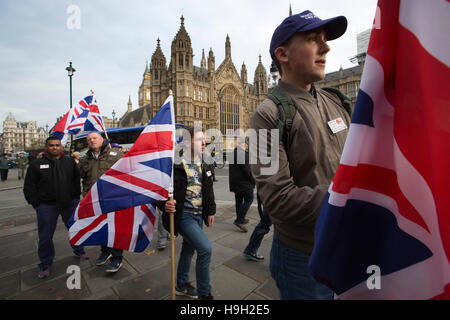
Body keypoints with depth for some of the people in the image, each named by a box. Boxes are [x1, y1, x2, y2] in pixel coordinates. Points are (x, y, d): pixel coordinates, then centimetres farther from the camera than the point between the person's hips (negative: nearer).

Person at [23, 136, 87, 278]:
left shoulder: (70, 162, 5)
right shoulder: (36, 164, 1)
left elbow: (77, 180, 10)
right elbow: (29, 187, 3)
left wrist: (76, 197, 4)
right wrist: (37, 204, -4)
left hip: (70, 203, 1)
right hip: (46, 206, -1)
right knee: (45, 235, 6)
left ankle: (79, 250, 36)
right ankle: (45, 264, 25)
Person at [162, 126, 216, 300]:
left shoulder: (203, 165, 5)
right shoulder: (175, 165, -18)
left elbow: (208, 189, 14)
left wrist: (211, 211, 15)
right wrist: (165, 204, -33)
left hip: (198, 215, 8)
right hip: (183, 215, -7)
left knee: (189, 248, 21)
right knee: (205, 248, -12)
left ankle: (181, 285, 45)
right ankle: (204, 294, 11)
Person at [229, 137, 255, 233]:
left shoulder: (232, 152, 10)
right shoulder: (243, 153, -18)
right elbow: (247, 169, -21)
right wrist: (253, 180, -9)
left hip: (235, 182, 9)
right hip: (244, 182, -9)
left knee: (238, 200, 17)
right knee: (249, 199, 2)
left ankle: (240, 219, 29)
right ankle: (239, 220, -3)